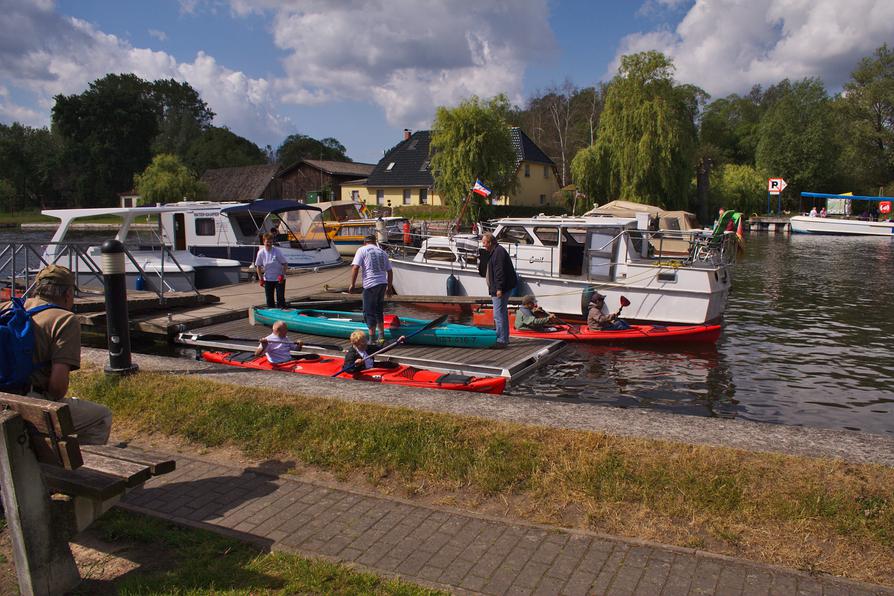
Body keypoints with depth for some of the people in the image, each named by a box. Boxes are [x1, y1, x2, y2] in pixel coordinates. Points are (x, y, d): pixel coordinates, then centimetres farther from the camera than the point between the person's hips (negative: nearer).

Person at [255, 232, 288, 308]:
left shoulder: (277, 251, -13)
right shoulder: (261, 252, -6)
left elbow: (285, 264, -7)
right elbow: (258, 266, 4)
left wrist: (282, 275, -15)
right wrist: (261, 279, 0)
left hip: (279, 279, -3)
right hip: (267, 279, 3)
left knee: (280, 298, -2)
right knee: (269, 299, 7)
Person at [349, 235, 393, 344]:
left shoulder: (362, 250, 1)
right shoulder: (383, 252, 16)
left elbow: (355, 267, -10)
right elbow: (389, 271, 18)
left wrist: (352, 284, -6)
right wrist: (389, 287, 26)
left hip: (370, 284, -6)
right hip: (383, 283, 6)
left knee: (369, 312, 1)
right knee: (379, 310, 18)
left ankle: (372, 339, 2)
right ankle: (382, 336, 22)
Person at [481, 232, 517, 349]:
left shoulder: (498, 252, -16)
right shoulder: (493, 252, 19)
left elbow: (500, 271, -23)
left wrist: (499, 288, -25)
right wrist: (493, 289, 25)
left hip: (501, 289, -11)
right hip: (497, 289, 11)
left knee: (499, 314, -10)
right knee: (502, 314, 17)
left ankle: (502, 340, -8)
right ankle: (504, 338, 26)